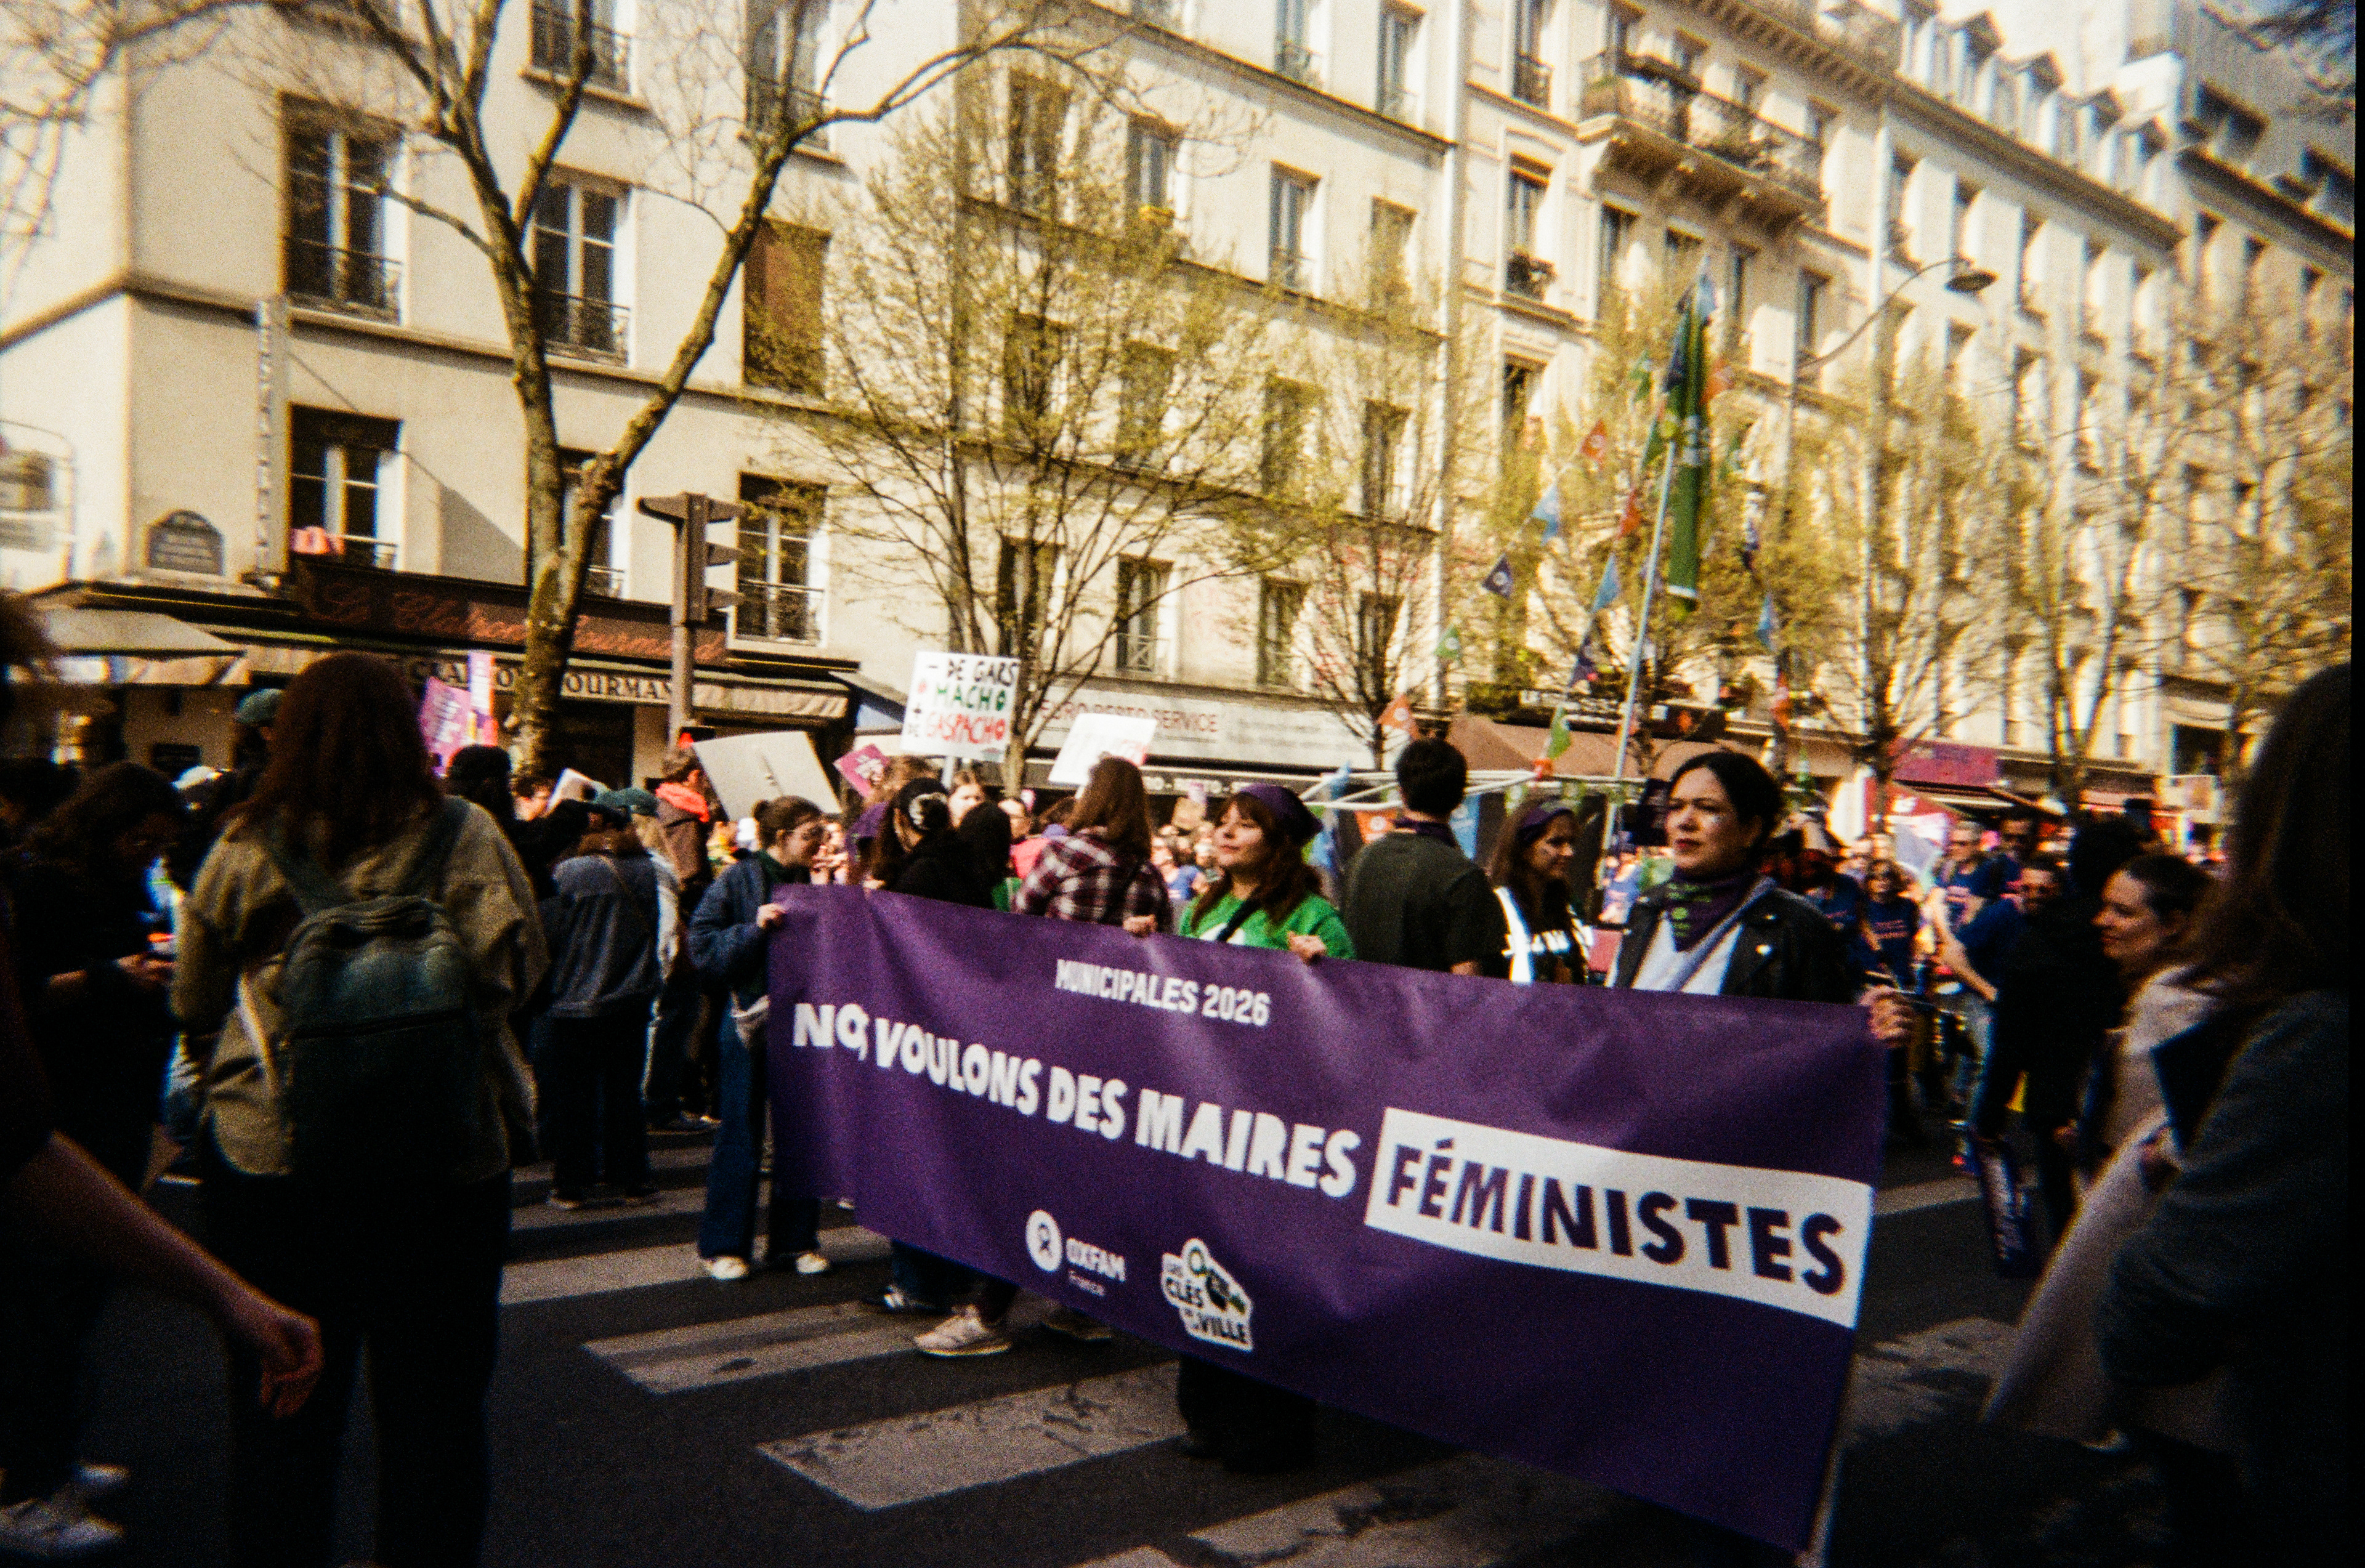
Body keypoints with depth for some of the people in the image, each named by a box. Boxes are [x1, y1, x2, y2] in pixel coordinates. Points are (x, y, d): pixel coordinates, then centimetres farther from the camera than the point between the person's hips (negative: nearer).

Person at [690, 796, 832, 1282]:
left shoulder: (813, 883, 9)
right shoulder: (740, 880, -4)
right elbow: (702, 944, -9)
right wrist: (754, 928, -20)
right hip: (750, 1020, -4)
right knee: (741, 1136, 2)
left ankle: (795, 1241, 18)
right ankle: (724, 1245, 13)